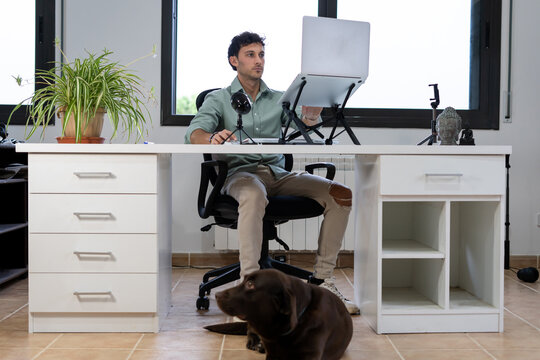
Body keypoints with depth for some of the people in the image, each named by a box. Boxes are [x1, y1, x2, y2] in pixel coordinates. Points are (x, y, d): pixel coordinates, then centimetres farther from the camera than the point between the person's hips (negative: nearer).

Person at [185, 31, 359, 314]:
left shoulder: (279, 99, 21)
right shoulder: (218, 99, 11)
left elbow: (305, 120, 2)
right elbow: (194, 133, -6)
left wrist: (310, 116, -25)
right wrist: (212, 137, -32)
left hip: (278, 173, 4)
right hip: (240, 172, -4)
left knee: (342, 194, -17)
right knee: (254, 194, -41)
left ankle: (321, 279, -13)